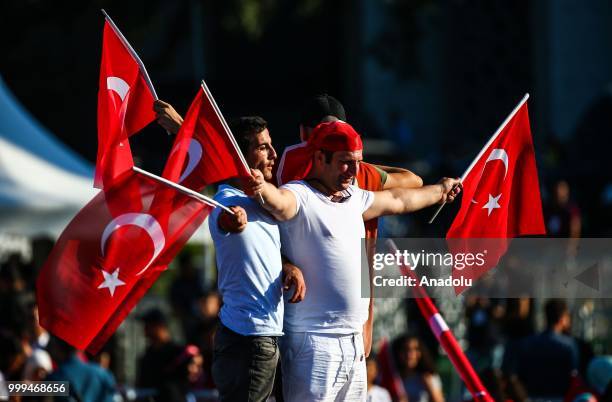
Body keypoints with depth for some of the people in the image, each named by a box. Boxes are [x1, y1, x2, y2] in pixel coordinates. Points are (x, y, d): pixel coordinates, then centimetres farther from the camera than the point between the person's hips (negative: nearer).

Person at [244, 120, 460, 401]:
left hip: (354, 343, 9)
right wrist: (262, 189, -56)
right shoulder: (300, 196, -9)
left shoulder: (353, 199, 17)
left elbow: (397, 200, 37)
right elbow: (279, 202, -33)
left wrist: (440, 191, 52)